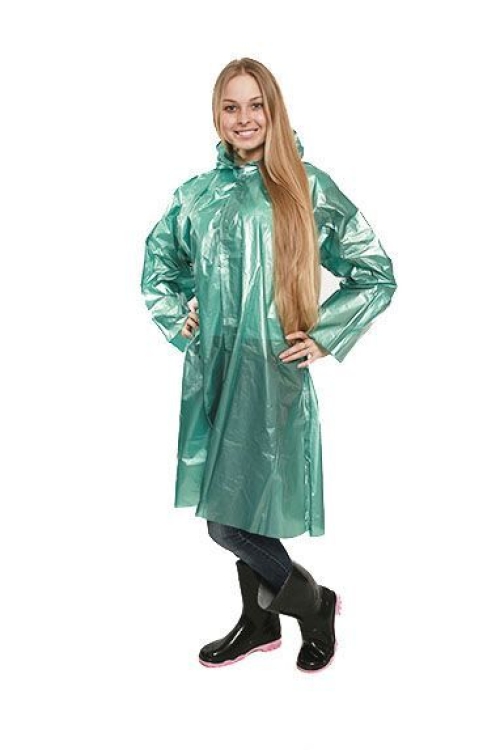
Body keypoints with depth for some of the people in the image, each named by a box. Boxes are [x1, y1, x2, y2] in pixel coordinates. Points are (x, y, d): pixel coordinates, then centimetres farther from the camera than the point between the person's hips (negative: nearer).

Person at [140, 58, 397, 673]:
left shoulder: (308, 189, -1)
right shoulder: (198, 194, 10)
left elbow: (377, 275, 2)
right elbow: (157, 262, 26)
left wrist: (323, 337, -3)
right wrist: (176, 318, 11)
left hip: (272, 370, -5)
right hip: (212, 370, 5)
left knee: (233, 517, -8)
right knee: (233, 513, 11)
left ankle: (314, 602, 17)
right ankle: (259, 622, 32)